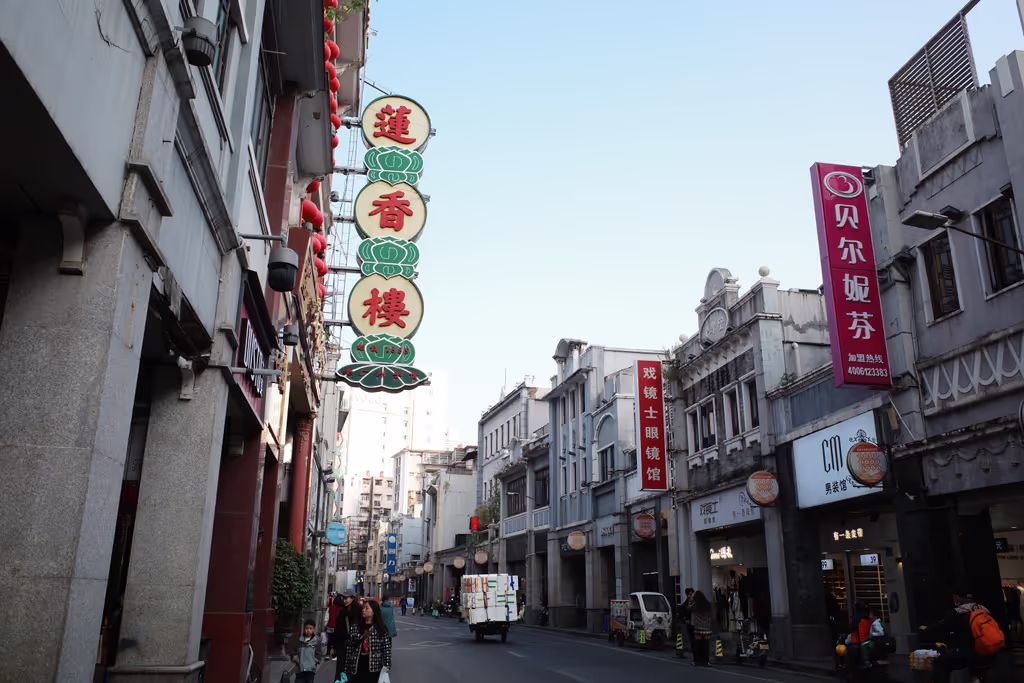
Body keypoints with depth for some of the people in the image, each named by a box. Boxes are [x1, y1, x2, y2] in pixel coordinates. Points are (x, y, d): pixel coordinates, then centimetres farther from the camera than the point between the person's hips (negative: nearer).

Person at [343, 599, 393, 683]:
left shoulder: (382, 629, 0)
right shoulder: (354, 627, 4)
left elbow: (386, 649, -3)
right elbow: (349, 648, 3)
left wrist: (386, 666, -12)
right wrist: (346, 669, 1)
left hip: (374, 669, -2)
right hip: (356, 668, 2)